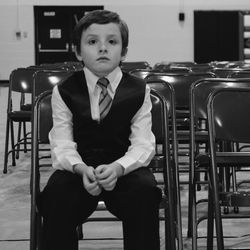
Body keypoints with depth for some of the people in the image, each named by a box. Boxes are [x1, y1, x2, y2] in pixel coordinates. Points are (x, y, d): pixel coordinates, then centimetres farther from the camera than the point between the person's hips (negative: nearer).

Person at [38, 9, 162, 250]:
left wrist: (117, 167, -29)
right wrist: (82, 169, -28)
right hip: (79, 169, 0)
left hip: (124, 169, 0)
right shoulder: (64, 92, 1)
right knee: (56, 194, -29)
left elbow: (143, 144, -7)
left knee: (145, 190, -31)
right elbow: (62, 145, -5)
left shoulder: (138, 90, 0)